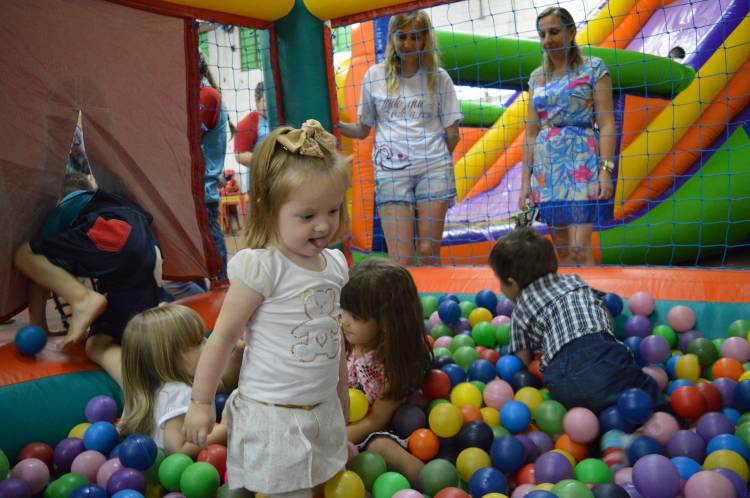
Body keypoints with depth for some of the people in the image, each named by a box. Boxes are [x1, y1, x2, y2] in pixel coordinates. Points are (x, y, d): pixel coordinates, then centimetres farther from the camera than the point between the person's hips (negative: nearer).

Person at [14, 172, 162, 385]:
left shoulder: (61, 211, 28)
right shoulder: (115, 203, 42)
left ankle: (83, 299, -12)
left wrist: (37, 322, 34)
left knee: (25, 255, 11)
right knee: (98, 346, 6)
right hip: (150, 261, 6)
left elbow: (42, 263, 26)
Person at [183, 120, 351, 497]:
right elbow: (223, 336, -13)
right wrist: (201, 403, -8)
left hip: (323, 410, 7)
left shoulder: (334, 264, 1)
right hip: (273, 417, -7)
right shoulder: (261, 267, -20)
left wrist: (341, 389, 22)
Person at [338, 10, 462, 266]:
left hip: (433, 170, 0)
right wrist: (334, 124, -5)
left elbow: (452, 132, 9)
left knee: (428, 252, 0)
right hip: (391, 172, 0)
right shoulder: (375, 76, 7)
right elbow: (362, 129, 10)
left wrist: (436, 159, 1)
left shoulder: (438, 77, 6)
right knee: (400, 259, -6)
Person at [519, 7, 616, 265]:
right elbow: (531, 132, 14)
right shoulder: (537, 77, 15)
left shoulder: (593, 68, 3)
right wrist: (525, 180, 9)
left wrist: (606, 170, -15)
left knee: (579, 249, -13)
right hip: (546, 167, 5)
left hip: (581, 164, -4)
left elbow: (607, 125, -4)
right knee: (562, 250, 7)